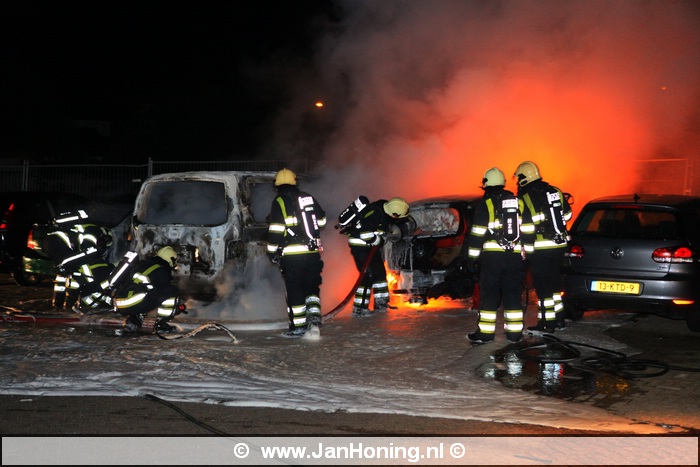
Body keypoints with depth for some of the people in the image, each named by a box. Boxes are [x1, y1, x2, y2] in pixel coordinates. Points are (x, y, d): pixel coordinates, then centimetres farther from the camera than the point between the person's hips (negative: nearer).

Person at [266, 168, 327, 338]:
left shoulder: (279, 202, -5)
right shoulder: (308, 198, 10)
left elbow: (275, 230, -11)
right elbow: (322, 221, 20)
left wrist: (272, 251, -2)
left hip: (291, 254, -4)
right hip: (313, 252, 4)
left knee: (294, 291, 4)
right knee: (312, 287, 16)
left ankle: (298, 326, 6)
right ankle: (314, 316, -3)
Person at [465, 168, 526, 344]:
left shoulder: (486, 203, -4)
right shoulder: (518, 202, 10)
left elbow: (477, 232, -6)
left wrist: (472, 257, -1)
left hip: (492, 256, -4)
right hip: (515, 256, 4)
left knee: (489, 294, 1)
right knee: (513, 294, 10)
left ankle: (485, 332, 1)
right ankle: (515, 332, 10)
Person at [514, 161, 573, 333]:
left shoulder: (525, 199, -13)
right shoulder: (556, 192, 7)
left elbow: (526, 230, -15)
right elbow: (567, 215, 17)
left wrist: (526, 252, -7)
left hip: (540, 250, -7)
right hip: (559, 247, 7)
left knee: (542, 286, 1)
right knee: (553, 283, 19)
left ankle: (546, 324, 5)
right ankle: (559, 319, 25)